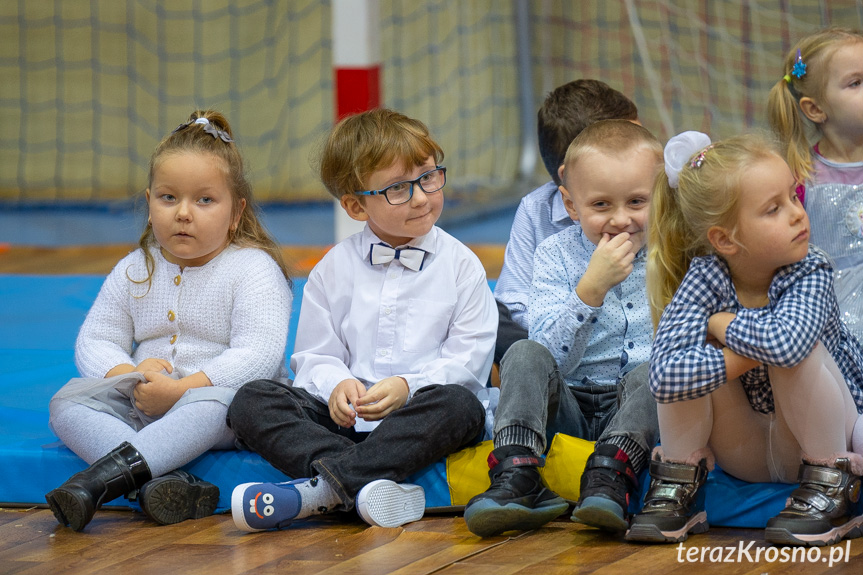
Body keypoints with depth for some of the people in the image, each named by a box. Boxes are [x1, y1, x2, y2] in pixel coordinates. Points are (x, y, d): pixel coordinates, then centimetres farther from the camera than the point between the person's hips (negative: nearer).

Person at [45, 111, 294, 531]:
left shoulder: (254, 269, -5)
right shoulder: (133, 271, 12)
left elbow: (259, 355, -17)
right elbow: (95, 342, 9)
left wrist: (181, 389, -25)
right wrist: (131, 377, -14)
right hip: (142, 406, 5)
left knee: (214, 403, -40)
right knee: (67, 402, -20)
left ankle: (109, 473, -53)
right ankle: (160, 482, -44)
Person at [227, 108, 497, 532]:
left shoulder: (460, 265, 6)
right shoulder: (333, 270, 10)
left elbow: (469, 358, -1)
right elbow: (315, 355, 10)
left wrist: (409, 386, -18)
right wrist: (336, 385, -14)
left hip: (417, 415, -2)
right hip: (345, 416, 2)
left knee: (460, 404, -35)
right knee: (251, 401, -19)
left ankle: (325, 487, -44)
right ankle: (361, 484, -42)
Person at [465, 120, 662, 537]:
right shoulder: (557, 255, -1)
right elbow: (552, 359, -13)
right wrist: (592, 288, -25)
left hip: (636, 409, 0)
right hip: (568, 407, 1)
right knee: (526, 354, -24)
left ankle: (607, 481, -43)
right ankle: (517, 482, -35)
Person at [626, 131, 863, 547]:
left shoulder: (810, 271, -22)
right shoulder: (706, 277, -19)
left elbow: (787, 342, -47)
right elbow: (665, 377, -35)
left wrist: (722, 324, -28)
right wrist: (750, 357, -34)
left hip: (818, 437, -2)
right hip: (743, 453, 2)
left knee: (795, 347, -32)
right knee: (685, 353, -24)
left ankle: (829, 486, -12)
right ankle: (678, 483, -6)